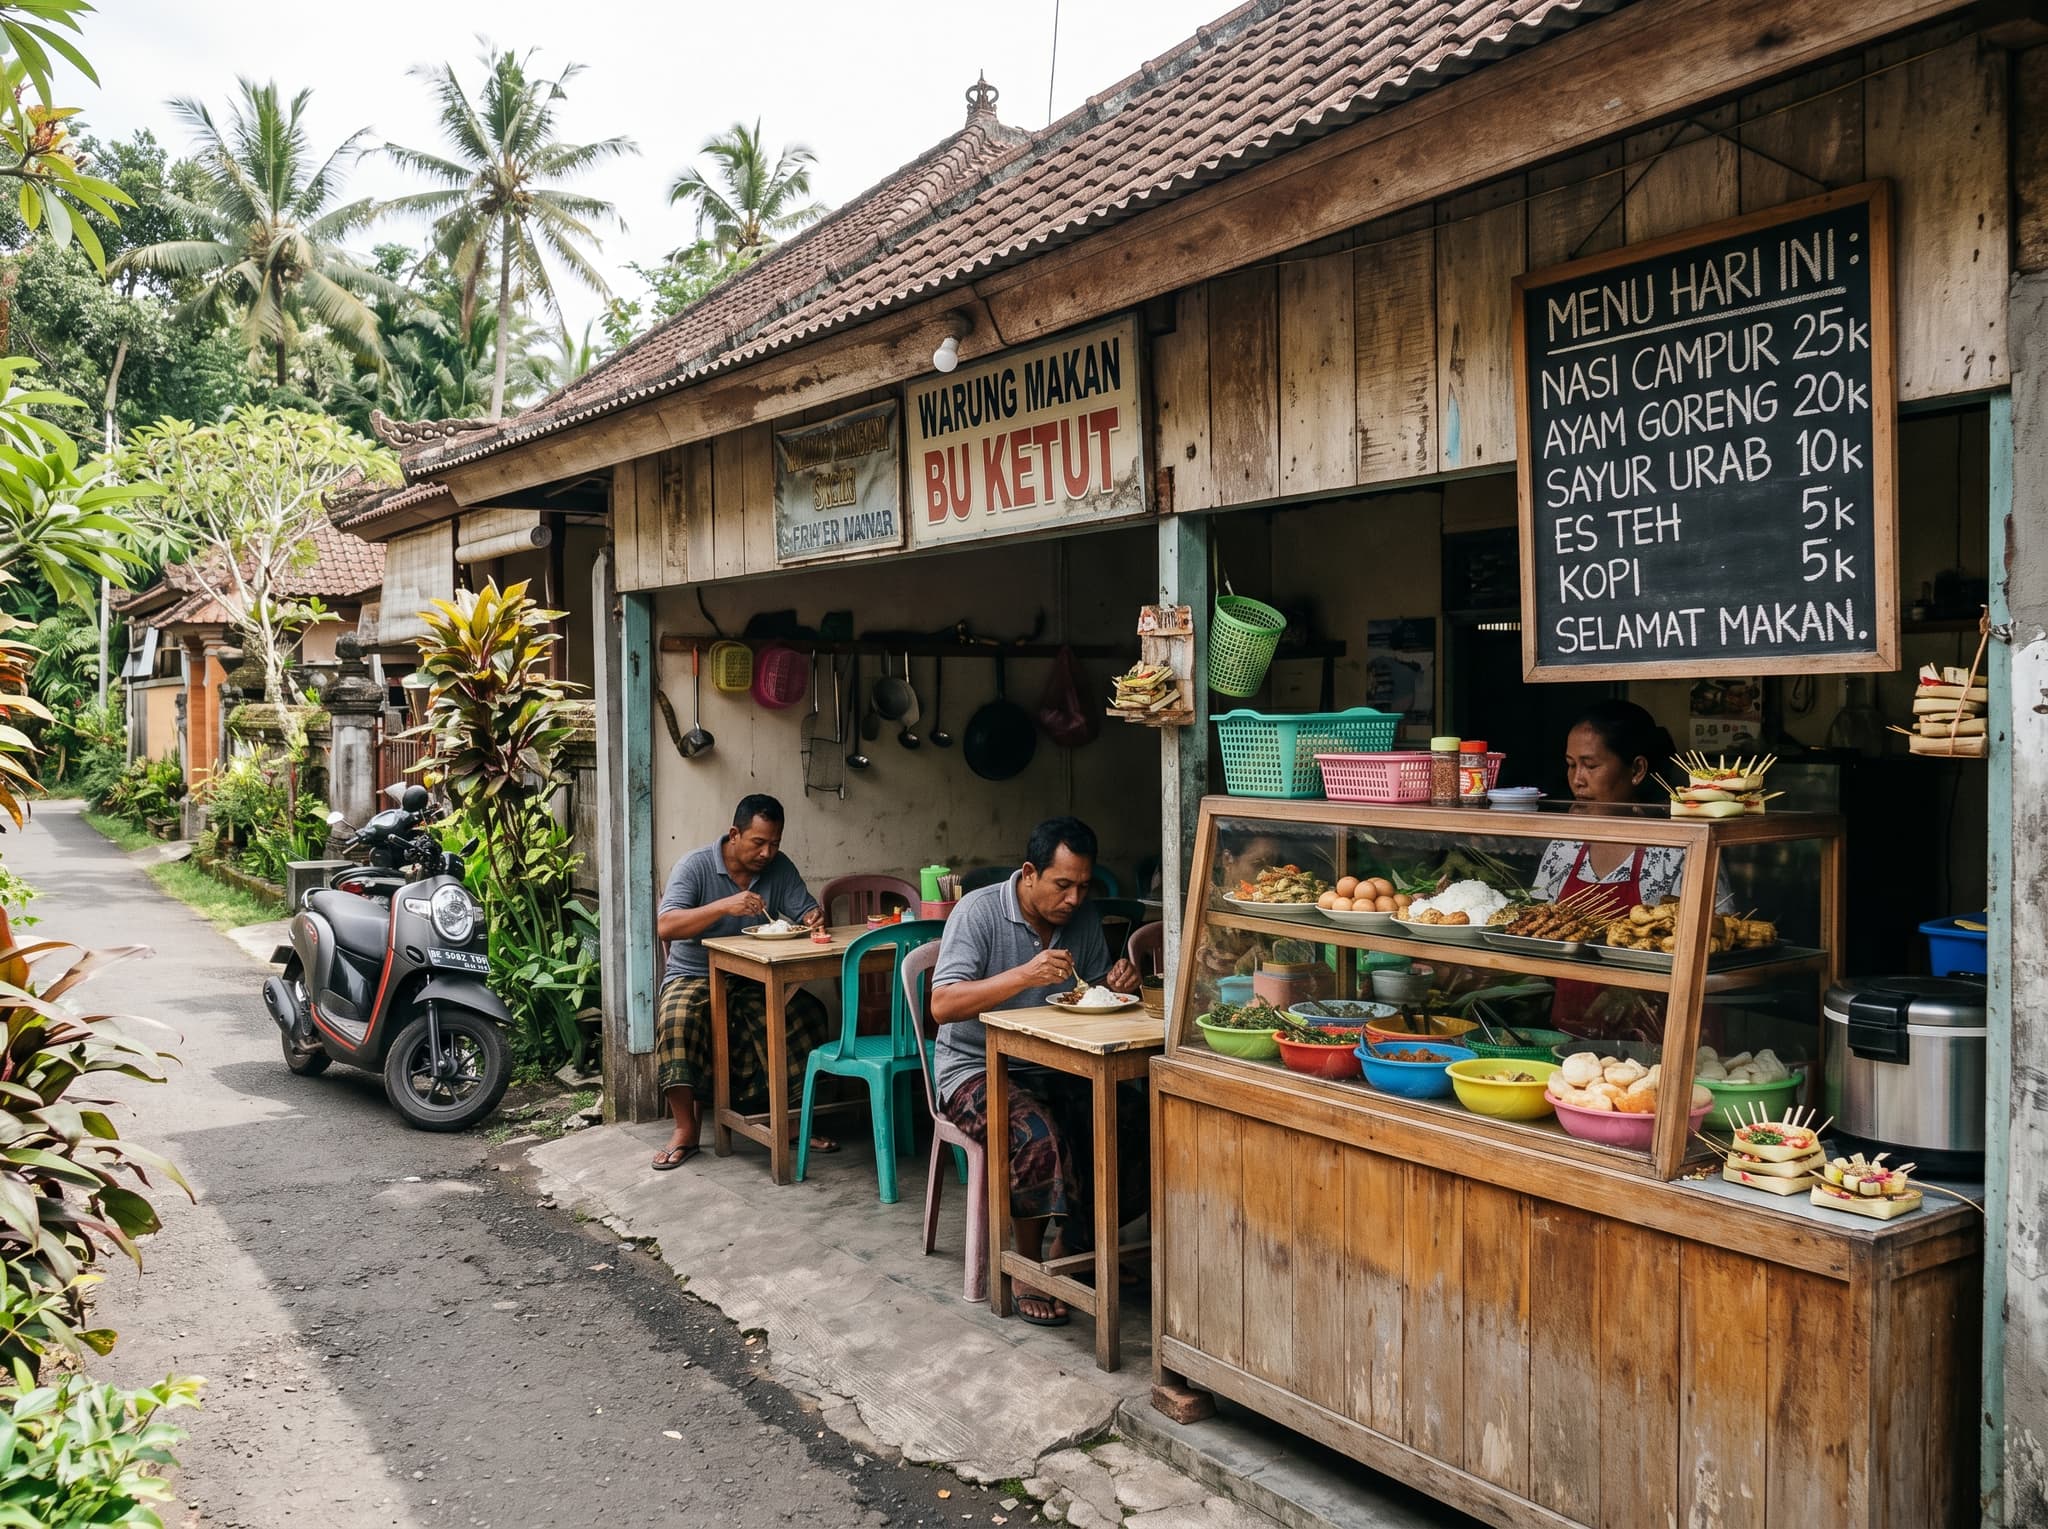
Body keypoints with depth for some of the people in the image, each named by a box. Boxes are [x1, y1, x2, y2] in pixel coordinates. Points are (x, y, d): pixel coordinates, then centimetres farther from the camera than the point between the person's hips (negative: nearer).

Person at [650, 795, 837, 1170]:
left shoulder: (779, 868, 2)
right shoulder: (695, 866, -11)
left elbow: (807, 913, 1)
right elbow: (665, 927, -23)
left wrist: (814, 918, -24)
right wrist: (724, 906, -35)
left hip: (755, 980, 3)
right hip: (694, 976, -3)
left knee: (809, 1013, -23)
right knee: (676, 1019, -35)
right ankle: (686, 1131, -21)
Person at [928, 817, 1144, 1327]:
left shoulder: (1083, 918, 3)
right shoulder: (979, 911, -15)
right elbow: (943, 1005, -24)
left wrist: (1114, 984, -11)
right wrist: (1024, 976, -34)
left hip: (1058, 1067, 6)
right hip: (977, 1068, -5)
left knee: (1135, 1118, -19)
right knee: (1038, 1136, -34)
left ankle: (1073, 1243, 2)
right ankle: (1029, 1266, -9)